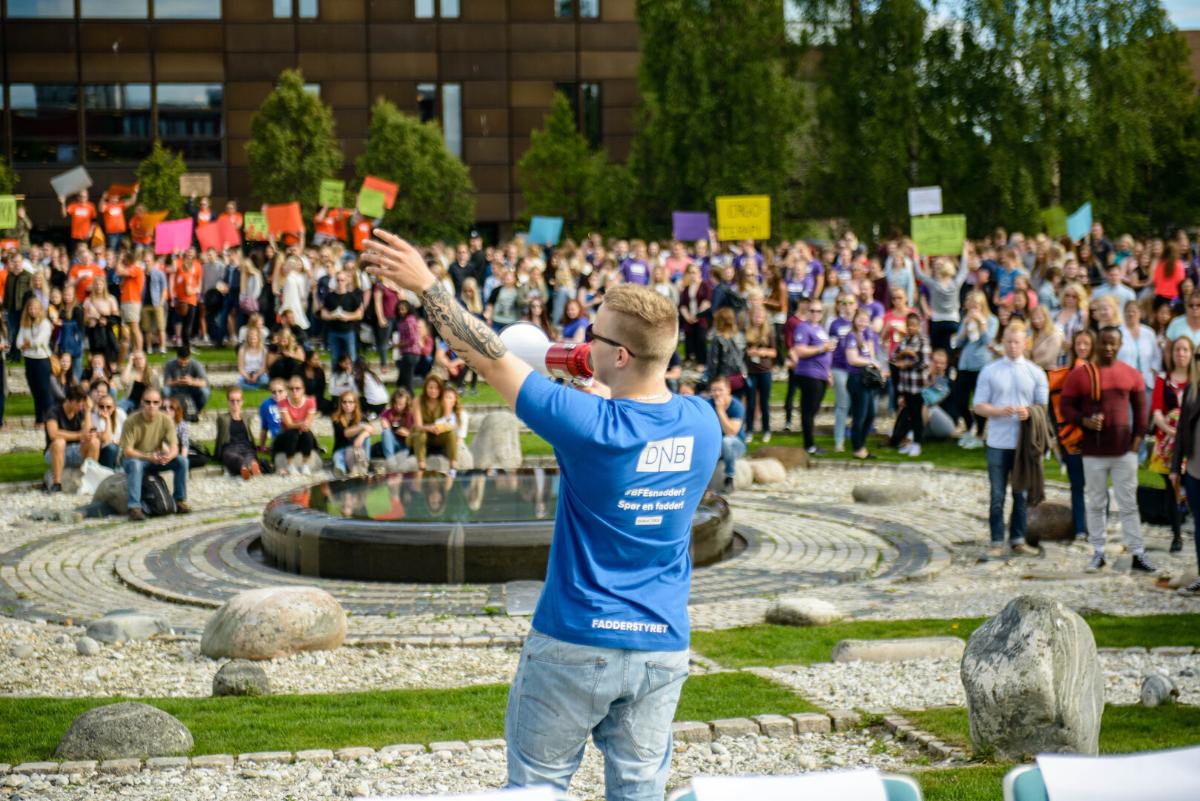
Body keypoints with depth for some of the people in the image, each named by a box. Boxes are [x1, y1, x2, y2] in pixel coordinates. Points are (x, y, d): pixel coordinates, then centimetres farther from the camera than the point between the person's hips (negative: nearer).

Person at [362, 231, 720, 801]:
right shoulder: (703, 426, -2)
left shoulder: (588, 425, -18)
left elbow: (489, 358, -10)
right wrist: (606, 387, 13)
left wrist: (425, 285, -2)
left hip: (576, 642, -5)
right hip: (663, 648, 5)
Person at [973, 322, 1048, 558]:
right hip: (998, 442, -1)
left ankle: (1018, 539, 15)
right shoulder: (990, 371, 4)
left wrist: (1029, 413, -14)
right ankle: (997, 542, 3)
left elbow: (1043, 406, 8)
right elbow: (979, 407, 3)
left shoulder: (1035, 373, 7)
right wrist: (1000, 411, -16)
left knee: (1021, 493, 7)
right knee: (997, 495, 0)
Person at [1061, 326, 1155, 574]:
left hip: (1125, 452, 1)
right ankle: (1098, 553, 16)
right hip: (1093, 452, -1)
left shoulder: (1132, 375, 4)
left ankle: (1138, 555, 5)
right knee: (1096, 504, 8)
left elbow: (1140, 409, 10)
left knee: (1129, 505, 2)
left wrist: (1137, 440, 1)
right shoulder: (1079, 374, -2)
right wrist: (1085, 421, -18)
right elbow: (1066, 406, 0)